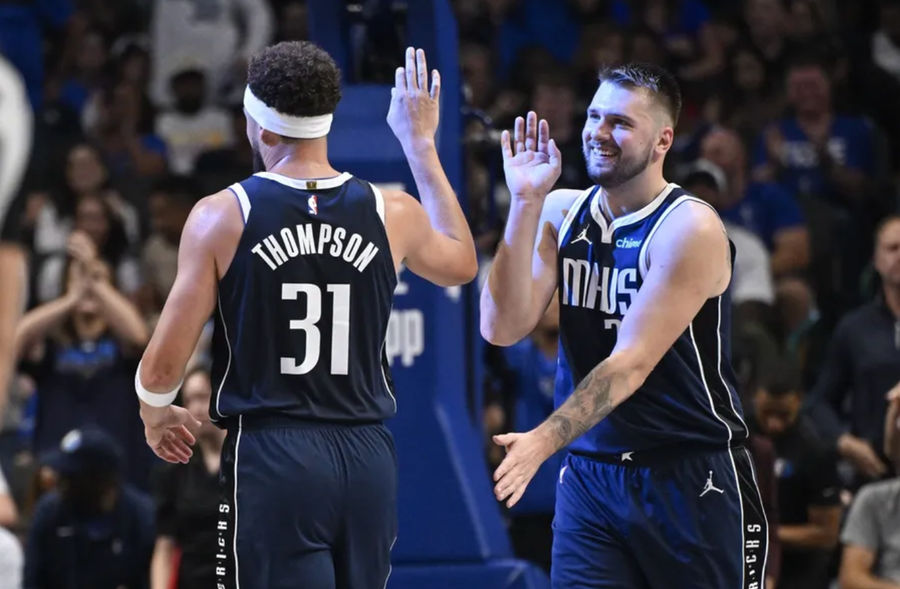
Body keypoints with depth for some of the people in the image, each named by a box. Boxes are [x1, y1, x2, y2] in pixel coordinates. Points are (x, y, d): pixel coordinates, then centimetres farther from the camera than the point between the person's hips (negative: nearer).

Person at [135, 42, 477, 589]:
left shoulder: (222, 216, -6)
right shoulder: (392, 214, 3)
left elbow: (163, 367, -3)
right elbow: (461, 265, 28)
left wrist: (156, 415, 20)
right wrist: (421, 146, 33)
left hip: (271, 459, -4)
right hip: (368, 459, 4)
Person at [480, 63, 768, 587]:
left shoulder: (690, 229, -13)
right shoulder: (561, 212, 5)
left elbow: (631, 362, -20)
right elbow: (503, 328, -5)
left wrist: (545, 440, -30)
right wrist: (525, 203, -11)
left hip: (691, 479, -4)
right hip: (588, 474, 4)